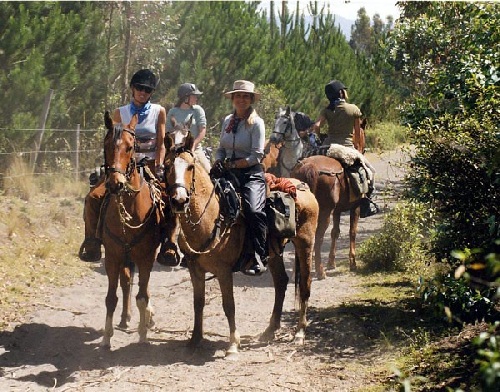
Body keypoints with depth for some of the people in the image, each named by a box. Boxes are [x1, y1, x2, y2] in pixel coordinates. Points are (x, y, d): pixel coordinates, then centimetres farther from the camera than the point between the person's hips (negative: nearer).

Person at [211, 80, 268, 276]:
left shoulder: (256, 123, -4)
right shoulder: (228, 121, 14)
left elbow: (257, 156, -11)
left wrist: (232, 164, -15)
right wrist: (218, 163, -2)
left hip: (251, 174, -6)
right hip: (228, 174, 6)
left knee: (253, 210, -29)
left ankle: (258, 257, -18)